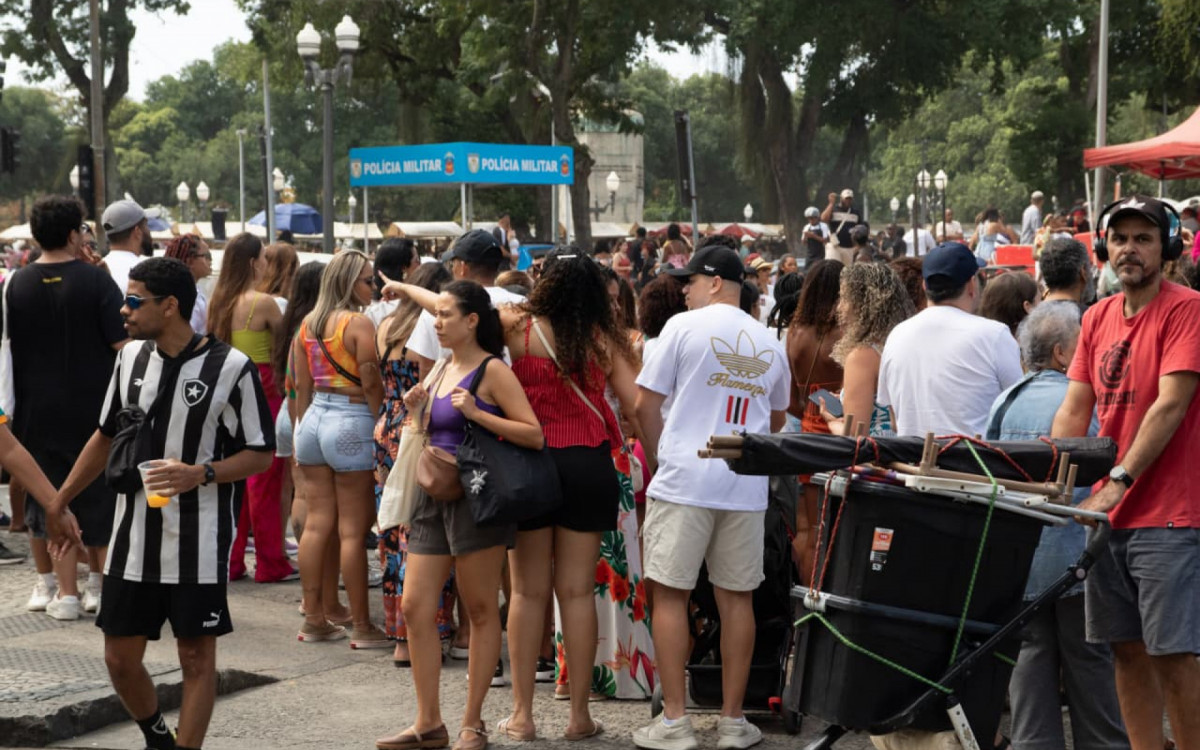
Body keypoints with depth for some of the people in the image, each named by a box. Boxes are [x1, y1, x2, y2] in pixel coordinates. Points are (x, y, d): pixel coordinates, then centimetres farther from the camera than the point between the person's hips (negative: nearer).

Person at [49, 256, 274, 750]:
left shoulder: (230, 368, -10)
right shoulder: (131, 357, 6)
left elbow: (261, 454, -6)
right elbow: (106, 436, 18)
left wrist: (200, 474, -21)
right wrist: (58, 501, 20)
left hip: (199, 548, -5)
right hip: (132, 540, 5)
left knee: (197, 658, 2)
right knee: (120, 658, 9)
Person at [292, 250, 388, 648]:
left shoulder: (308, 324, 10)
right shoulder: (358, 323, -12)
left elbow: (301, 385, 13)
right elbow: (371, 383, -14)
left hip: (313, 419, 7)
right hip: (352, 423, -7)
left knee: (317, 522, 10)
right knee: (353, 529, -3)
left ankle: (313, 619, 14)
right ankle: (362, 627, 2)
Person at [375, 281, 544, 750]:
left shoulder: (492, 371, -9)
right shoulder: (444, 368, 14)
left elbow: (535, 435, -15)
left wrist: (476, 412, -21)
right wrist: (418, 408, 6)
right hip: (434, 497, 8)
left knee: (481, 611, 3)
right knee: (415, 607, 3)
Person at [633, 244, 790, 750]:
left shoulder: (685, 327, -3)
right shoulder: (770, 343, 12)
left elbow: (645, 403, -2)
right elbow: (777, 419, 24)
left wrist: (658, 457, 11)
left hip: (684, 480, -4)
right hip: (746, 486, 4)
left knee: (670, 594, 2)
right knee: (737, 597, 8)